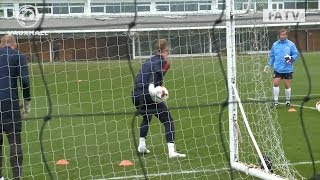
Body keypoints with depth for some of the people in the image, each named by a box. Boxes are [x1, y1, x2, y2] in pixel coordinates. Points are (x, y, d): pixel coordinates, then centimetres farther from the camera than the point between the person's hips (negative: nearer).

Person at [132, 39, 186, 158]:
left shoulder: (149, 61, 20)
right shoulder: (163, 63, -2)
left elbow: (138, 78, 16)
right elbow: (155, 75, -21)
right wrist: (152, 87, -36)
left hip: (136, 97, 8)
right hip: (148, 96, -8)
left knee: (146, 118, 34)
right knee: (168, 120, 1)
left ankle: (141, 146, 33)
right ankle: (171, 151, -12)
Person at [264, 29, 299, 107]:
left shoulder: (291, 44, -1)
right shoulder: (275, 44, 7)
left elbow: (296, 54, -1)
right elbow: (272, 56, 14)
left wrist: (291, 58, -20)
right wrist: (269, 65, 4)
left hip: (287, 69, -2)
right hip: (277, 69, 2)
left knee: (287, 85, 5)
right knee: (275, 83, -9)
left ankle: (288, 100, 21)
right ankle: (275, 101, -1)